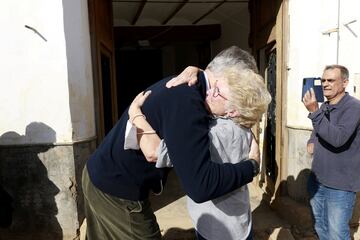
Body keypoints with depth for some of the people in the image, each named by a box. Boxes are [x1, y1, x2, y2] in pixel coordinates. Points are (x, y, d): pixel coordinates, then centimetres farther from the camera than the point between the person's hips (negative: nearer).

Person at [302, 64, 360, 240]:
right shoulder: (324, 107, 8)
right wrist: (311, 141, 3)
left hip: (340, 185, -7)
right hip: (317, 179, 8)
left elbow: (338, 138, -30)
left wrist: (314, 112, -30)